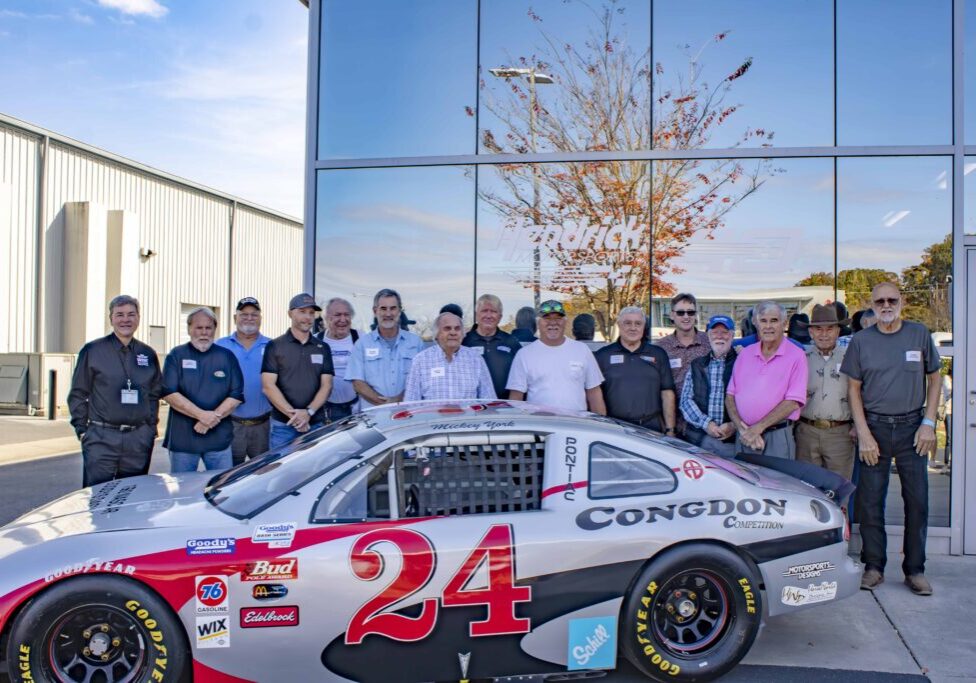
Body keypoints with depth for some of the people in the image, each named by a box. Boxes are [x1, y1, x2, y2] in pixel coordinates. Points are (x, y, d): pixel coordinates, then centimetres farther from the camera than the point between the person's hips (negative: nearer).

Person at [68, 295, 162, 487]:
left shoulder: (148, 354, 10)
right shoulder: (93, 350, 0)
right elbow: (78, 394, 2)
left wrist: (151, 428, 9)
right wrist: (82, 430, -3)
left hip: (139, 440, 3)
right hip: (101, 439, -3)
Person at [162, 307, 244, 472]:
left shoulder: (227, 356, 8)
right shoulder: (176, 355, 4)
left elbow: (236, 395, 2)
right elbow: (168, 393, -6)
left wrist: (214, 417, -13)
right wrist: (202, 415, -16)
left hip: (219, 438, 1)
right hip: (182, 438, -1)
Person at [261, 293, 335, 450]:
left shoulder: (323, 348, 10)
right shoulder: (274, 346, 1)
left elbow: (326, 385, 4)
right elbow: (268, 386, -7)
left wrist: (309, 412, -12)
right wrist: (293, 414, -15)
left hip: (316, 424, 3)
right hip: (283, 425, -3)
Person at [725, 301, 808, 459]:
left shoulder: (796, 356, -3)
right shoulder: (745, 354, 11)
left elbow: (793, 403, -10)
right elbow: (730, 396, 7)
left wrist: (757, 428, -14)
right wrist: (742, 428, -8)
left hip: (777, 437, -4)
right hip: (743, 437, 4)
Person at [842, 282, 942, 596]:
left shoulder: (919, 334, 4)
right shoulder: (861, 341, 2)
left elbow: (934, 379, 10)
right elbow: (853, 388, 4)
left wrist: (928, 423, 0)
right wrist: (863, 434, -4)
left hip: (912, 426, 0)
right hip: (875, 426, 0)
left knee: (917, 500, 3)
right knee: (870, 501, 2)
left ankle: (915, 569, 16)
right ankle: (874, 566, 14)